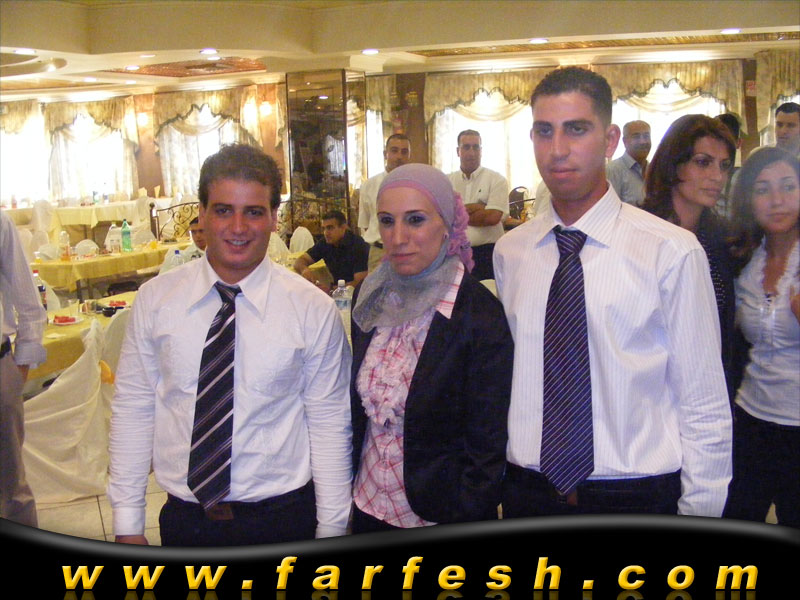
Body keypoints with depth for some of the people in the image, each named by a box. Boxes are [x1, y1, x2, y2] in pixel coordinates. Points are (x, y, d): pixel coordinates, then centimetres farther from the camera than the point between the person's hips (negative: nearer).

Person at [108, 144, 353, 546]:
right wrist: (128, 524, 0)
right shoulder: (154, 299, -3)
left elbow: (330, 425, -6)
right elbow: (132, 409, 0)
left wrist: (331, 533, -5)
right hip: (183, 518, 2)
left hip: (282, 518, -1)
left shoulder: (313, 310, -8)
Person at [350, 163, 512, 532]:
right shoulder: (370, 298, -2)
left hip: (443, 516, -5)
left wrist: (463, 525, -17)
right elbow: (359, 409, 9)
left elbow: (488, 450, -16)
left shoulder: (480, 316, -19)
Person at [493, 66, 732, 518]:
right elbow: (506, 375, 8)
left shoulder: (673, 251, -10)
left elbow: (705, 407, -8)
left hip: (638, 497, -3)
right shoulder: (509, 252, 2)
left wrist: (699, 514, -7)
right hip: (528, 494, 3)